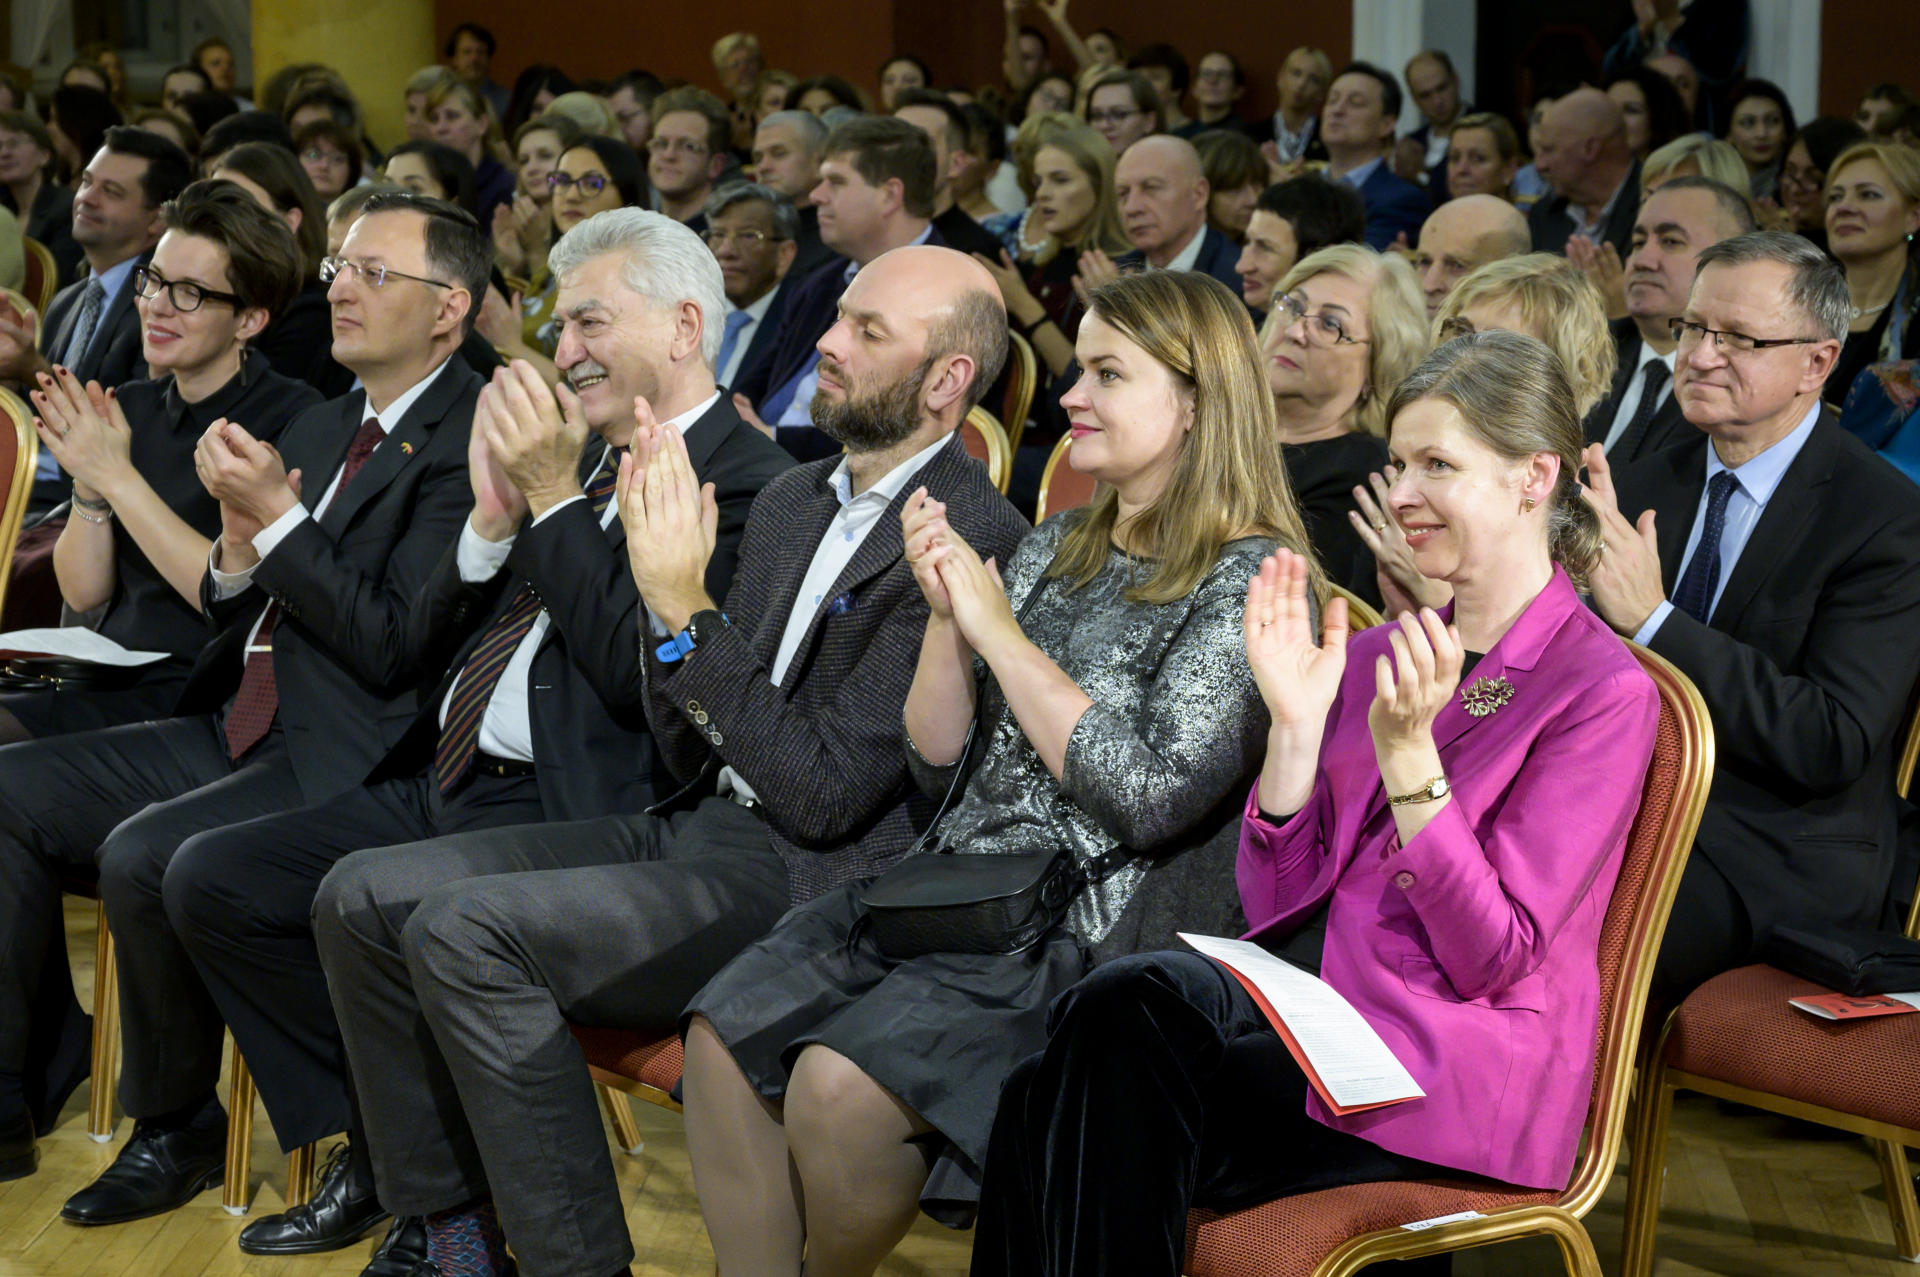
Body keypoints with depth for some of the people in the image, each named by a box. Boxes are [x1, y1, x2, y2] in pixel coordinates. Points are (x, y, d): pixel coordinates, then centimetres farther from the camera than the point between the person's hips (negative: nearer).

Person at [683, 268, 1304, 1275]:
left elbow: (1150, 799, -18)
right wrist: (948, 615, -1)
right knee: (725, 1030, -16)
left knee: (839, 1080, -27)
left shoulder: (1249, 580, -7)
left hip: (1090, 936, -7)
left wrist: (1003, 634, -12)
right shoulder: (1056, 550, 16)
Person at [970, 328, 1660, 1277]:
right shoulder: (1377, 656, 17)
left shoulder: (1604, 691, -4)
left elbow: (1493, 960, -11)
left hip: (1457, 1072, -6)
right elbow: (1276, 904, 10)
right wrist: (1294, 726, -4)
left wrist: (1406, 755, -20)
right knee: (1046, 1099, -24)